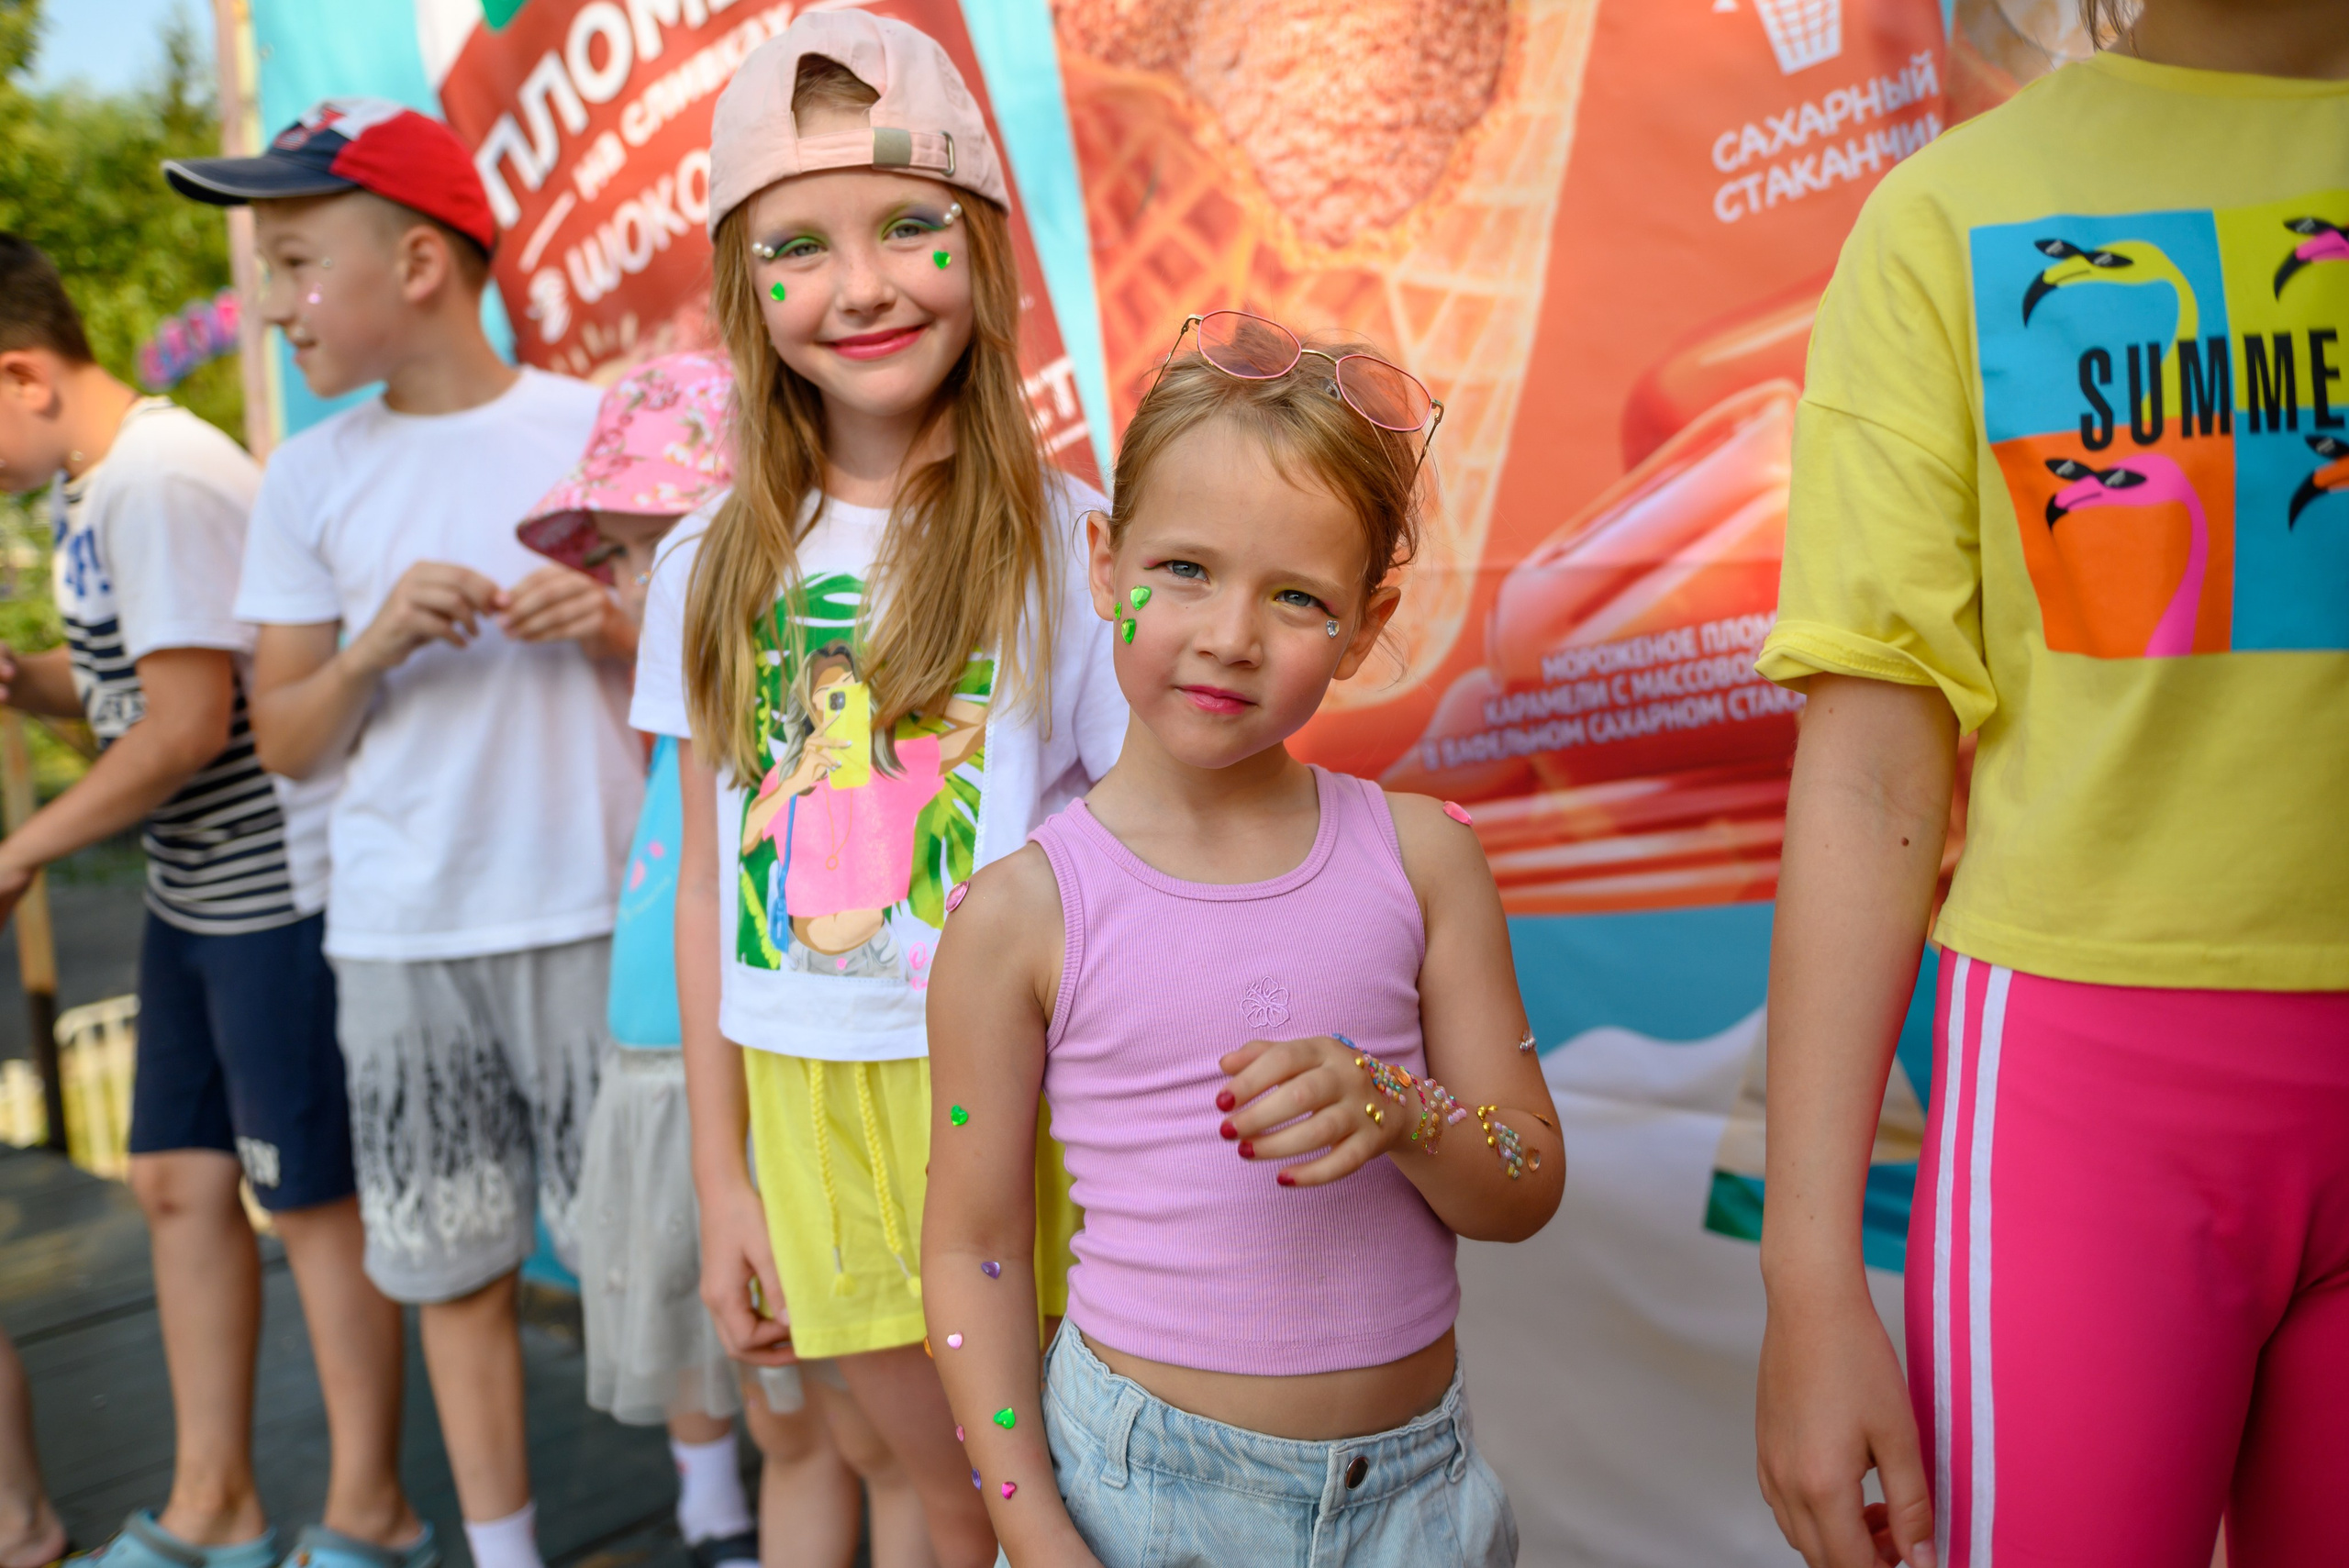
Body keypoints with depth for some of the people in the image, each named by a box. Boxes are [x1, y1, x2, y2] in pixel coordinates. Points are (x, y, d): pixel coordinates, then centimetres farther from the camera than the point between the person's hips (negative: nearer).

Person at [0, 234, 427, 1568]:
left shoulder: (161, 483, -19)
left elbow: (189, 724, -22)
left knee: (315, 1196, 2)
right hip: (193, 895, 9)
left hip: (276, 893, -9)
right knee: (181, 1182, 14)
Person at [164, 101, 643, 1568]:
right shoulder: (312, 477, 6)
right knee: (455, 1268, 11)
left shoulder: (601, 431, 0)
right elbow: (285, 743, 7)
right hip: (399, 935, 3)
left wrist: (613, 629, -15)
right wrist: (377, 644, -12)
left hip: (592, 913, -2)